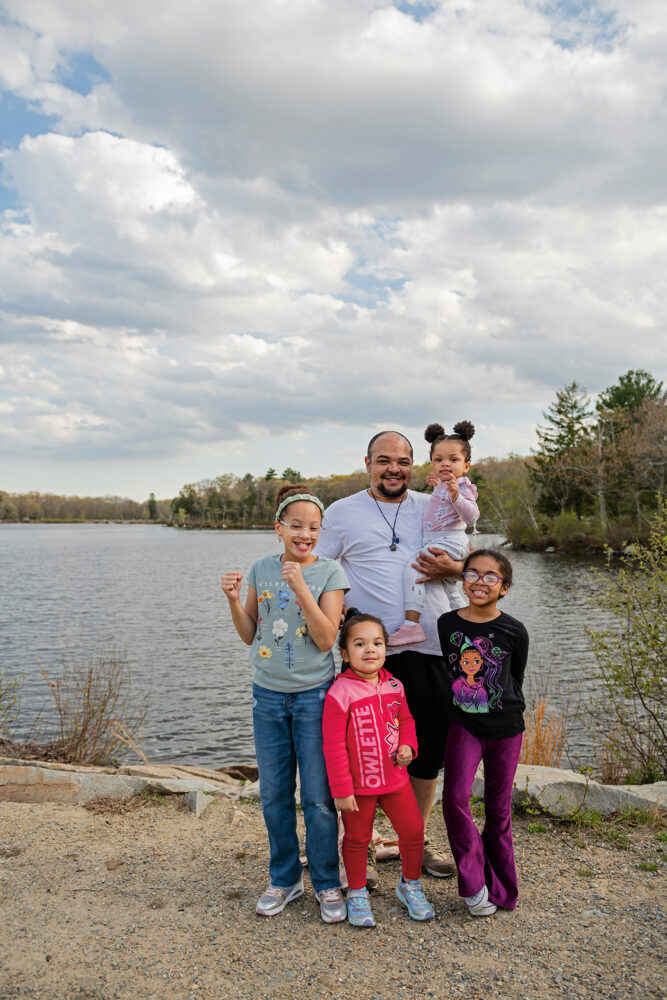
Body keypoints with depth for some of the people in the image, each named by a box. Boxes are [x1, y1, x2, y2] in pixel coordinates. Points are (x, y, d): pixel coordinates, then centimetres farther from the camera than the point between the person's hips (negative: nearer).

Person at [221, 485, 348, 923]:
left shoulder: (330, 571, -6)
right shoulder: (261, 569, 3)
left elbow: (325, 639, -14)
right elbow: (250, 635, 8)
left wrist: (301, 587, -23)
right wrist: (234, 600, -9)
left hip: (314, 694, -3)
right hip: (268, 694, 3)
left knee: (318, 796, 3)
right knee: (274, 796, 12)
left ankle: (327, 884, 22)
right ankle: (285, 879, 30)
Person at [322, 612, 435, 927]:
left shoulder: (394, 686, -1)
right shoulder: (340, 693, -19)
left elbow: (406, 720, 16)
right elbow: (333, 746, -15)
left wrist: (408, 746, -5)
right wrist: (341, 790, -13)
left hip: (396, 778, 5)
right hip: (358, 783, -4)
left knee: (413, 830, 9)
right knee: (357, 839, 12)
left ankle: (410, 884, 34)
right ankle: (357, 894, 34)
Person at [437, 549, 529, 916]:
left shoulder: (514, 632, -5)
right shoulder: (446, 624, -3)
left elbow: (516, 680, 8)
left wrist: (512, 716, 11)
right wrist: (448, 715, 8)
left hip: (504, 728, 0)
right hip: (463, 724, 0)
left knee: (498, 808, 9)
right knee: (455, 798, -15)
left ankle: (499, 889, 28)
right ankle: (474, 884, 4)